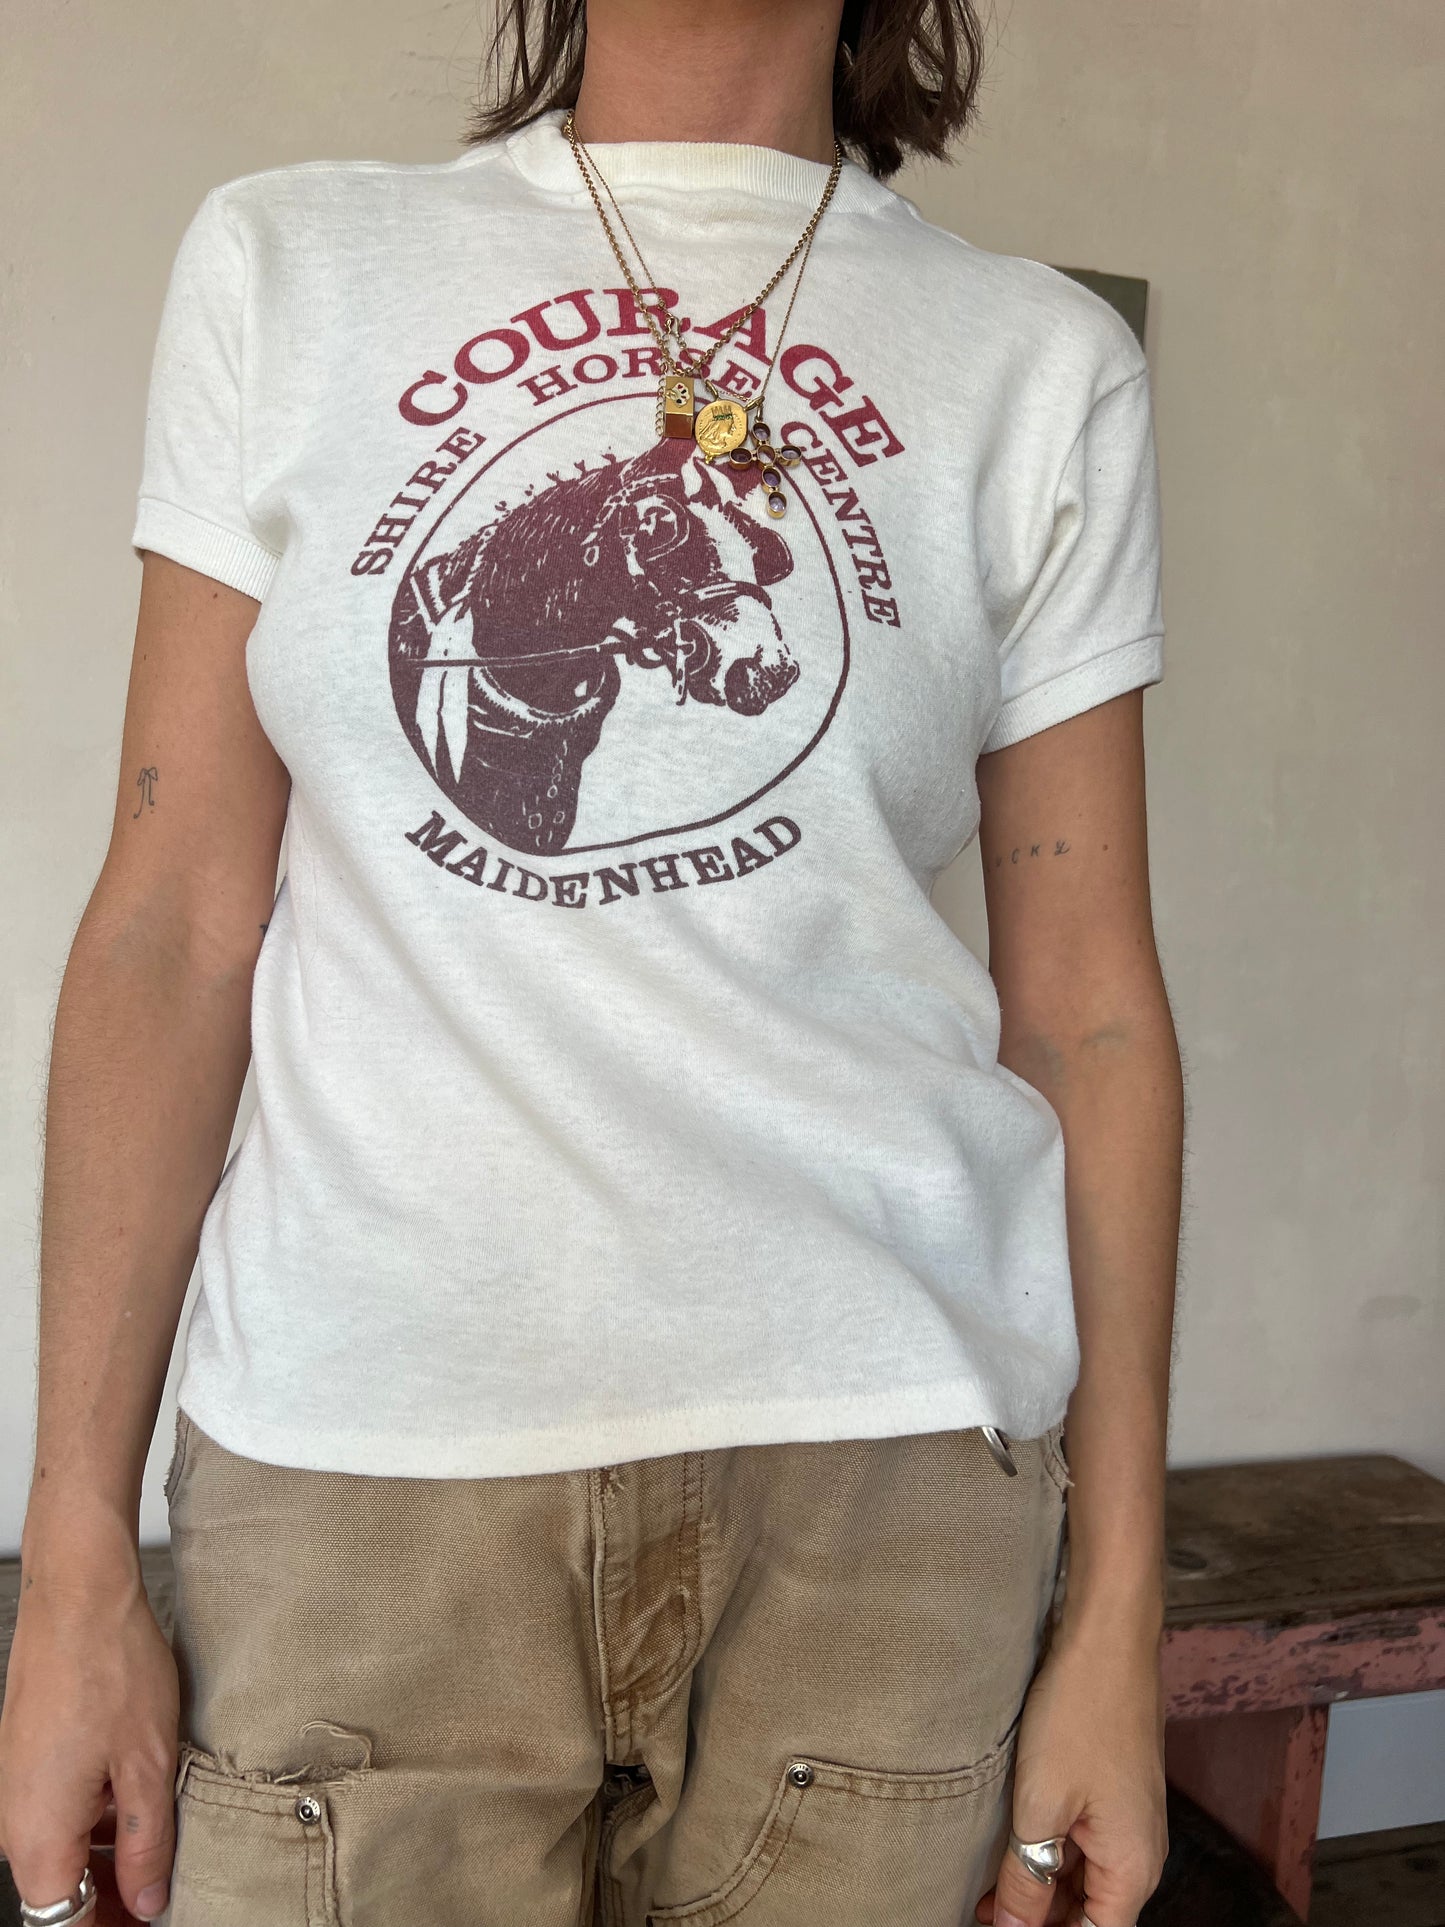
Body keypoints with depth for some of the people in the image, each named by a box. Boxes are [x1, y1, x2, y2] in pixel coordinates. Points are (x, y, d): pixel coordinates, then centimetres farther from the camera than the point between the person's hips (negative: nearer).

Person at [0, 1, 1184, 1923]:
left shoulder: (1045, 363, 6)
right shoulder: (284, 264, 6)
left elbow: (1089, 1005, 3)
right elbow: (173, 928, 2)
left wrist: (1118, 1617, 2)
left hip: (887, 1471, 1)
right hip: (355, 1473, 0)